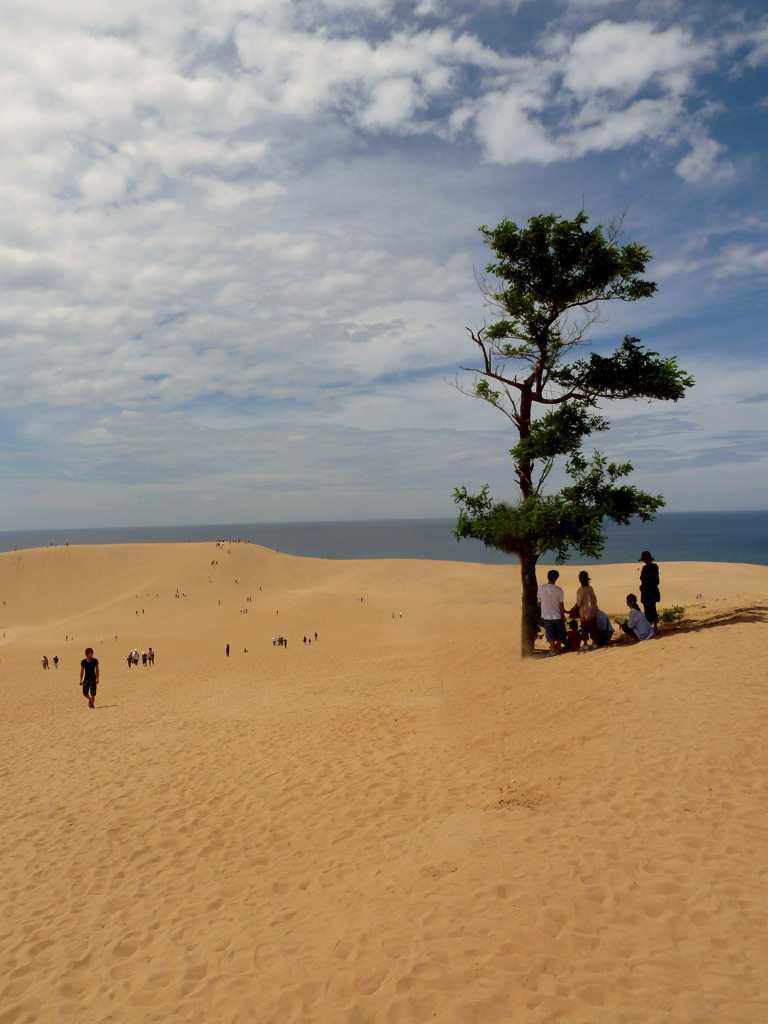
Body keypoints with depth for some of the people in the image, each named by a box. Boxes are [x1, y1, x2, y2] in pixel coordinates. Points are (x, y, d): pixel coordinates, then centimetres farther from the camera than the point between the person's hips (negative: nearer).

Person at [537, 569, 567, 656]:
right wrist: (563, 616, 3)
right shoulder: (559, 589, -16)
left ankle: (552, 650, 3)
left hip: (547, 616, 1)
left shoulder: (541, 588, -12)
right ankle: (558, 648, 22)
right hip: (557, 615, -1)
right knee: (560, 633, 18)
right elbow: (561, 604, -8)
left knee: (550, 633, 8)